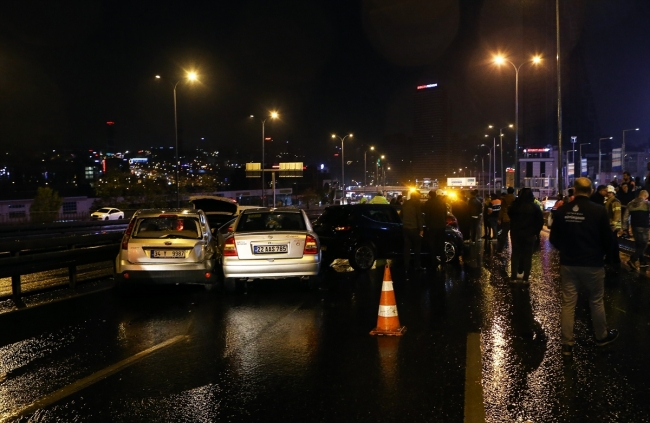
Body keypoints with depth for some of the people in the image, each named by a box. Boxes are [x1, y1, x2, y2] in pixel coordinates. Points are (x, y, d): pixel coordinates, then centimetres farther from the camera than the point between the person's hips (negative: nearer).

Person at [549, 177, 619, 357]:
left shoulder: (562, 211, -6)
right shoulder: (599, 211, -13)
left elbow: (554, 239, 2)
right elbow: (607, 240, -5)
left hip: (568, 264, 2)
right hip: (592, 264, -2)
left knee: (568, 303, 7)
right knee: (596, 302, 16)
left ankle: (567, 344, 10)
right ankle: (602, 336, 33)